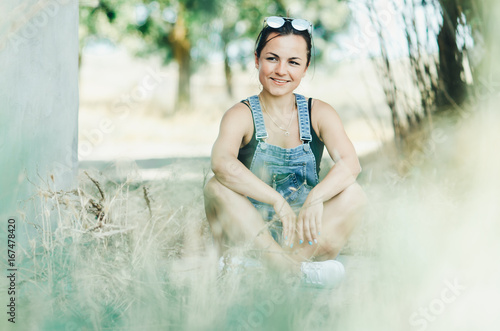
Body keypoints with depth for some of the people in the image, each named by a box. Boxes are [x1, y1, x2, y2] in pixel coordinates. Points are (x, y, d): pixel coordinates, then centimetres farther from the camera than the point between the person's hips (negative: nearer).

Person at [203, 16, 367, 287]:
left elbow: (350, 163, -17)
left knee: (353, 194, -22)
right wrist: (277, 201, -39)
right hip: (249, 238, -2)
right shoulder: (242, 115, -6)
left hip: (304, 239, 2)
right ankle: (288, 267, -40)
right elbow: (221, 162, -29)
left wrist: (315, 198, -37)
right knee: (216, 187, -28)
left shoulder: (318, 114, 2)